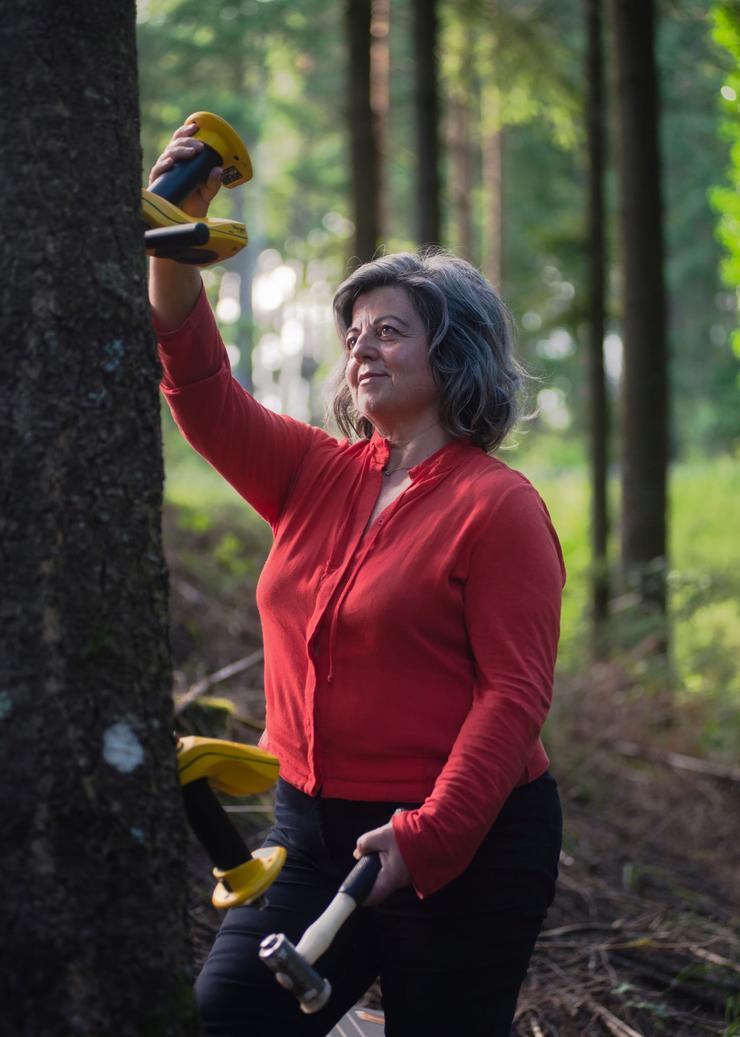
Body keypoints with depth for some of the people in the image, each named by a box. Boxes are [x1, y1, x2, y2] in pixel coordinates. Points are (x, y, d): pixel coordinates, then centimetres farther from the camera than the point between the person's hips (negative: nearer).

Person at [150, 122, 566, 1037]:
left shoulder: (497, 505, -9)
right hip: (313, 829, 6)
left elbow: (515, 692, -16)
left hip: (461, 847, -6)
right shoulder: (320, 478, 10)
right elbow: (202, 392, 4)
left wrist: (428, 836, -23)